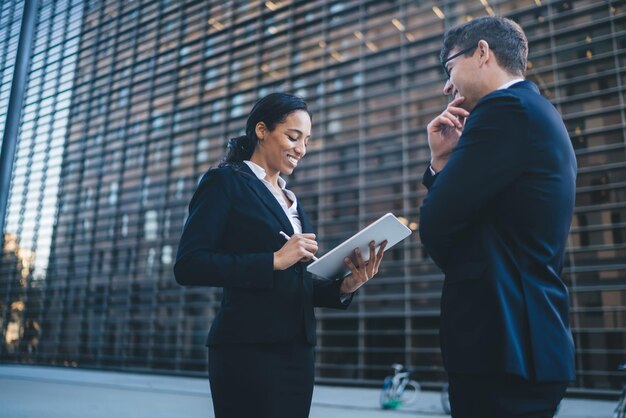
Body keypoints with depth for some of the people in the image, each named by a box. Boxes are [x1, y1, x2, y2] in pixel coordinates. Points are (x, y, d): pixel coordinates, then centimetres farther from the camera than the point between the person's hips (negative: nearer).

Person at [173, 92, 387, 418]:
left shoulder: (291, 200, 17)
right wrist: (274, 260, -18)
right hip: (248, 351, -7)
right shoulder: (226, 182, -4)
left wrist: (345, 285, -2)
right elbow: (187, 266, -14)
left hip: (297, 351, 7)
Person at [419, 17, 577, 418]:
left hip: (503, 344, -10)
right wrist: (443, 161, 4)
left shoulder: (505, 108, -13)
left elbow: (435, 226, -16)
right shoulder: (538, 113, 18)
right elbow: (470, 222, 15)